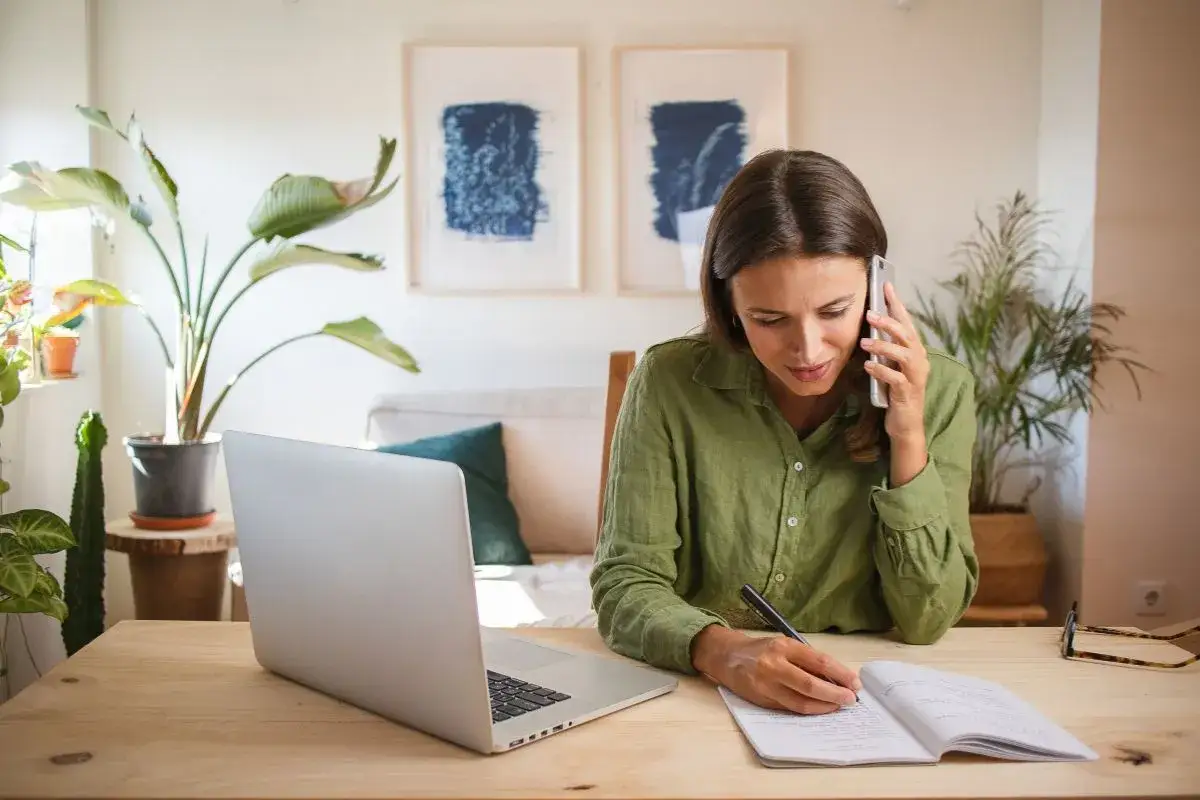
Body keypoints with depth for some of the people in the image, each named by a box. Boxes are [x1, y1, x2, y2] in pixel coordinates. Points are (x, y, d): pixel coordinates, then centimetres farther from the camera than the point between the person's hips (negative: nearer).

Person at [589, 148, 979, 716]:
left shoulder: (938, 391, -5)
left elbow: (926, 621, -5)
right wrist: (723, 652, -31)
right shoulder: (670, 383, -10)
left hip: (869, 711, 1)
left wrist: (908, 440, -16)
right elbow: (625, 587, -11)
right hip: (696, 701, 0)